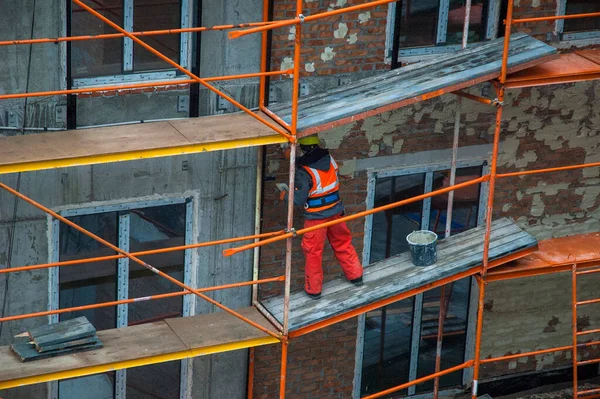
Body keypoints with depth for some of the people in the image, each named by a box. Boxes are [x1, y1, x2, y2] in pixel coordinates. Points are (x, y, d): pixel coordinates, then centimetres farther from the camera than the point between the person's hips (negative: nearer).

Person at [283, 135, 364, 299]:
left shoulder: (304, 172, -23)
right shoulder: (329, 159, -7)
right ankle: (356, 276, 36)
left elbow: (299, 200, -21)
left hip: (316, 217, -5)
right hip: (335, 211, 5)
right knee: (343, 243, 23)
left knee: (313, 252, 10)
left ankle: (313, 289, 20)